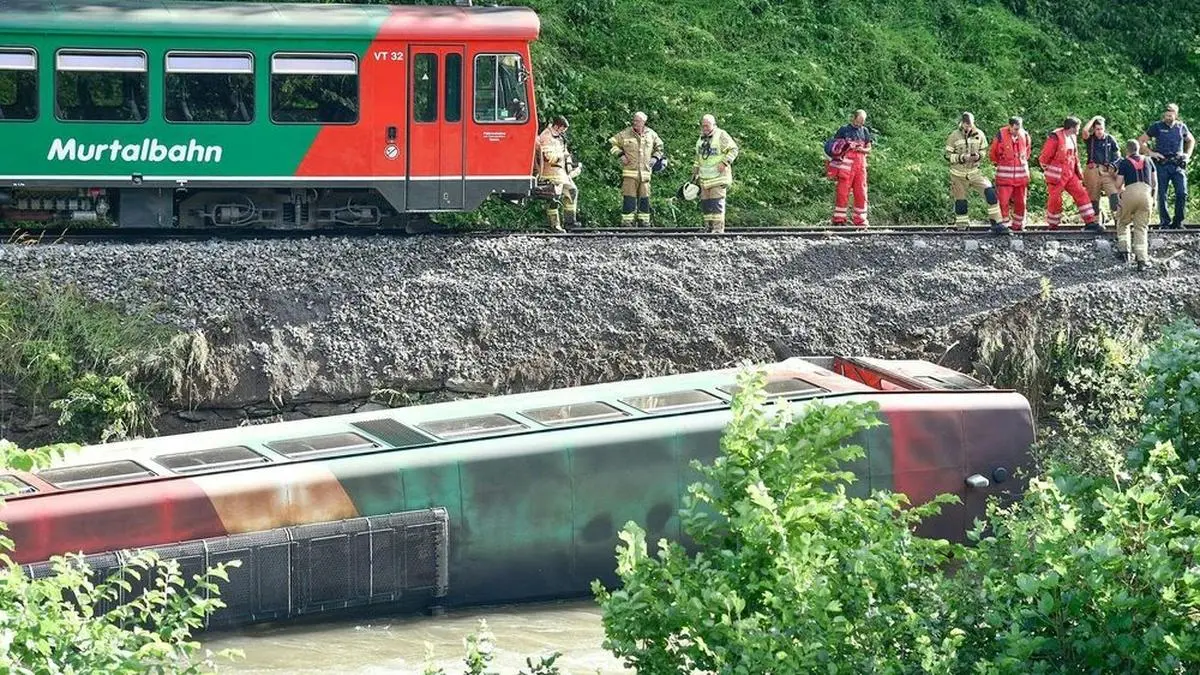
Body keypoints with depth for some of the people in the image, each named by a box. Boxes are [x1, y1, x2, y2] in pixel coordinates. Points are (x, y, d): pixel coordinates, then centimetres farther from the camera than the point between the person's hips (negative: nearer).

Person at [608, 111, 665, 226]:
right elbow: (613, 143, 9)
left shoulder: (651, 134, 8)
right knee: (629, 198, -7)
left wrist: (655, 158, 8)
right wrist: (620, 154, -4)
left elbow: (659, 147, 24)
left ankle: (644, 221, 17)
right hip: (630, 172, -3)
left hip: (645, 172, 3)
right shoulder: (625, 134, 0)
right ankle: (627, 221, -3)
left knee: (644, 198, 8)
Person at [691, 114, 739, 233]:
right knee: (705, 203, 5)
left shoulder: (721, 135, -6)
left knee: (717, 202, -12)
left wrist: (725, 162, -18)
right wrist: (695, 174, 23)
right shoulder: (701, 139, 16)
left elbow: (733, 149, -8)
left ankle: (718, 228, -13)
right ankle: (709, 227, 11)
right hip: (704, 177, 7)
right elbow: (698, 158, 26)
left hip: (718, 176, -7)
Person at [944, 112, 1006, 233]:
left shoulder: (979, 135, -2)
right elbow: (947, 155, -7)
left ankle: (996, 223, -11)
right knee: (960, 202, 3)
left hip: (974, 172, 2)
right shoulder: (954, 136, -9)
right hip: (958, 175, -2)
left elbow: (983, 152, 10)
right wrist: (961, 158, -22)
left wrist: (978, 156, -14)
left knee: (990, 192, -16)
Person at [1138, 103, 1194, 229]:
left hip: (1178, 165, 2)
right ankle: (1165, 222, 7)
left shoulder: (1181, 127, 10)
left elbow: (1191, 140, 29)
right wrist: (1151, 153, -4)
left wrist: (1188, 154, 15)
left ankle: (1178, 221, 2)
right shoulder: (1157, 127, 2)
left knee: (1182, 193, -9)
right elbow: (1141, 141, 8)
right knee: (1162, 195, -1)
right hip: (1162, 165, -2)